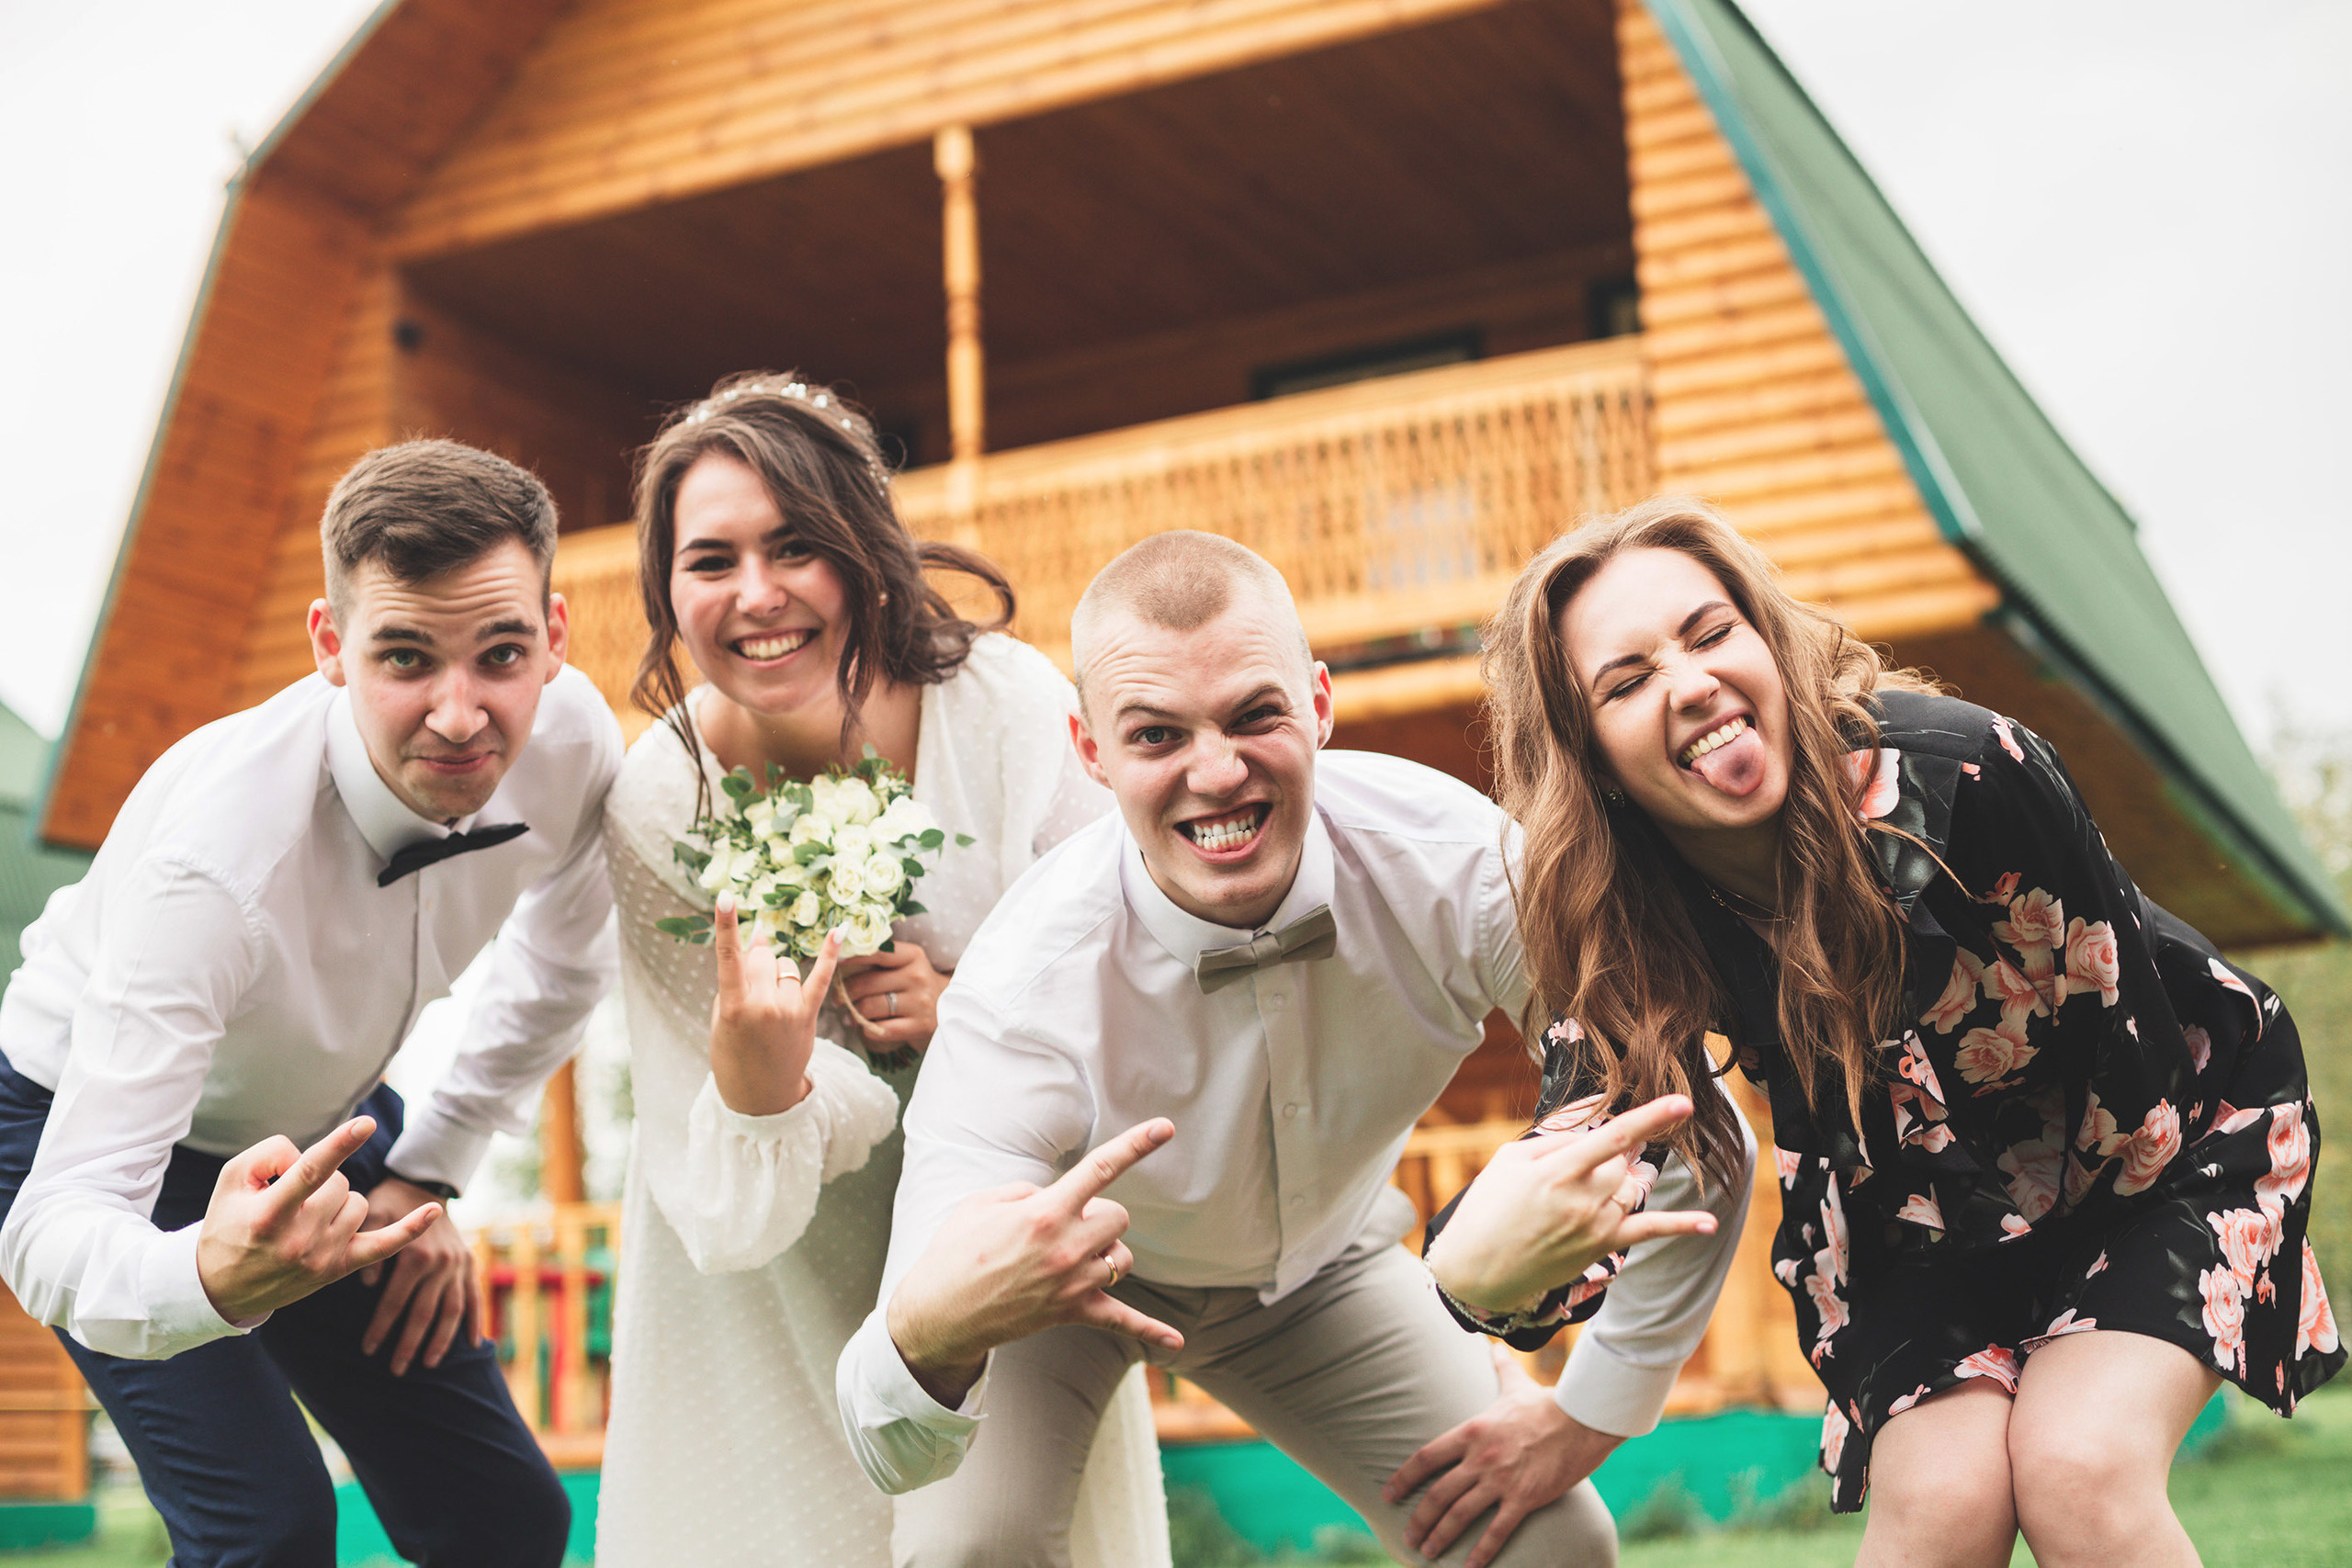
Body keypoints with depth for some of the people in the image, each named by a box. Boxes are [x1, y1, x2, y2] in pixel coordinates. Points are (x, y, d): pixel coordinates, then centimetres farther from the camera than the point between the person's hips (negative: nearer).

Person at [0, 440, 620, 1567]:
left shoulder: (572, 739, -23)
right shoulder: (212, 858, -40)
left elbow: (562, 962, 1)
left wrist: (431, 1175, -2)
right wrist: (213, 1276, -62)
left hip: (321, 1116, 5)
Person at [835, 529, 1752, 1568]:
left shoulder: (1452, 862, -33)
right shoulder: (1027, 990, -38)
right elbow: (895, 1459, -42)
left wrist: (1588, 1417, -13)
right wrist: (928, 1335, -65)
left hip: (1319, 1263, 3)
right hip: (1069, 1272, -2)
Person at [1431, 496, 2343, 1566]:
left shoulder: (1958, 773, -33)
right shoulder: (1623, 930, -22)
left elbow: (2123, 1046, -18)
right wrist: (1481, 1268, -47)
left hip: (2171, 1135, -2)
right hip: (1918, 1236, 2)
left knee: (2079, 1471, -23)